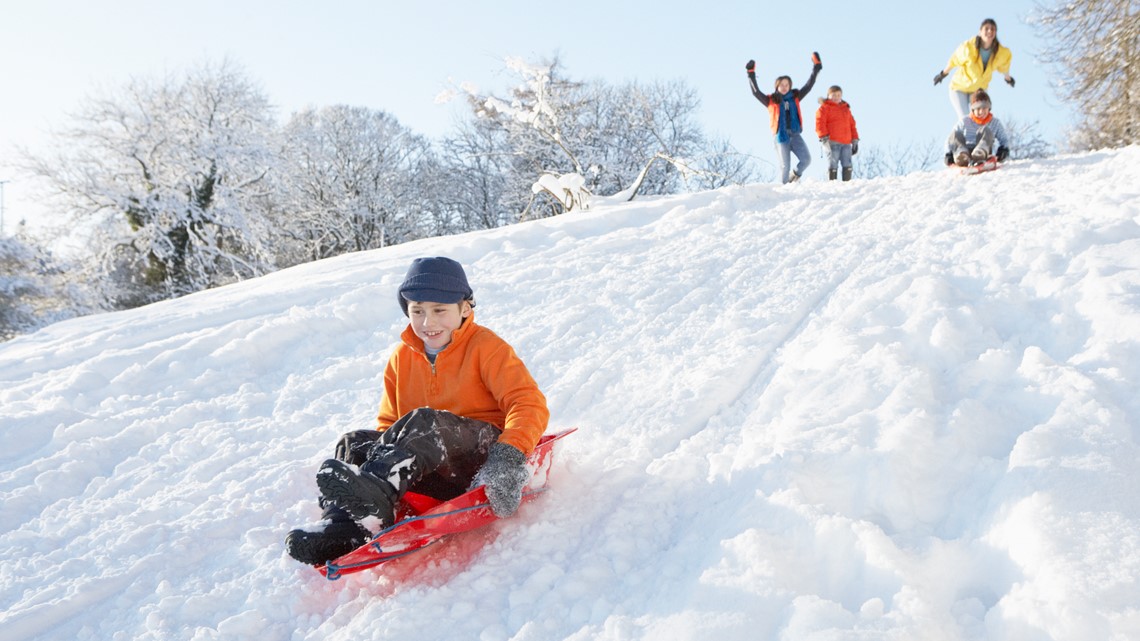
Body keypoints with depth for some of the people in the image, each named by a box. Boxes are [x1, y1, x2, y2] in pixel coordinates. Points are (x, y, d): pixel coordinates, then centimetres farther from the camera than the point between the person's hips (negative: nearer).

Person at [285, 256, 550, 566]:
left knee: (424, 423, -32)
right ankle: (341, 526, -41)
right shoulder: (401, 358, 16)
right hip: (441, 477, 6)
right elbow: (388, 423, 21)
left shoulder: (484, 346, 0)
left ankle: (371, 499, -57)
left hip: (485, 458, -5)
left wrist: (510, 456, -28)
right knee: (355, 443, -16)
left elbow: (529, 403, -10)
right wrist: (379, 444, -3)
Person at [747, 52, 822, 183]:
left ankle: (795, 175, 16)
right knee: (785, 165, -7)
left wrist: (816, 68, 14)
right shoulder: (771, 100, 5)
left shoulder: (795, 97, 14)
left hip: (795, 134, 3)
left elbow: (808, 86, 17)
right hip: (781, 136, -3)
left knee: (806, 159, -12)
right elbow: (756, 92, -3)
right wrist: (751, 74, -9)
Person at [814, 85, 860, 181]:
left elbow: (852, 125, 26)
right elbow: (820, 122, -8)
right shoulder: (824, 108, 4)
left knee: (847, 165, 1)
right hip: (832, 142, -6)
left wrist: (855, 140, 19)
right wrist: (824, 137, -19)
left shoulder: (846, 109, 25)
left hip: (846, 143, 6)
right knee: (833, 165, -8)